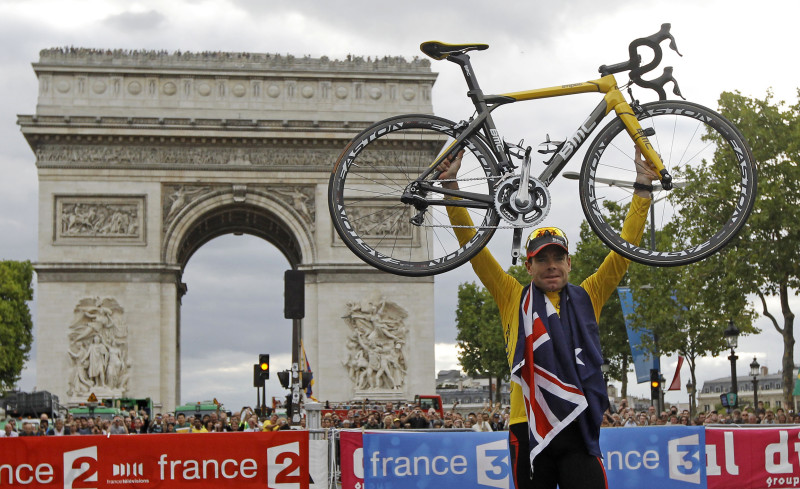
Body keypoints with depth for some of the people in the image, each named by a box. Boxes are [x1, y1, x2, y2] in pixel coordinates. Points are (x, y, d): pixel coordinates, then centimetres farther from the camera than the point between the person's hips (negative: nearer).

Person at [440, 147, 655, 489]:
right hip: (529, 431, 0)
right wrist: (450, 186, 1)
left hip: (578, 428, 1)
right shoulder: (514, 300, 10)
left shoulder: (586, 299, 13)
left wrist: (643, 188, 10)